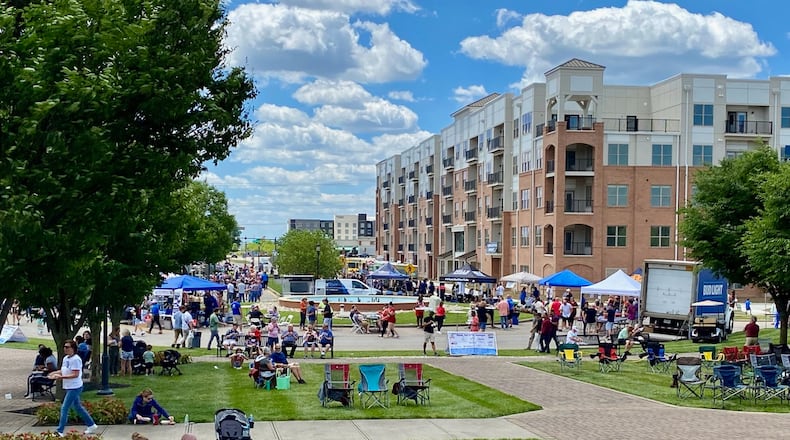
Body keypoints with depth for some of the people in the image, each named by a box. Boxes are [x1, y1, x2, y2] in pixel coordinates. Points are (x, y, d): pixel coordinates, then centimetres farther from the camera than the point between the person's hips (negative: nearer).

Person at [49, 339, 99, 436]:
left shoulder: (75, 359, -19)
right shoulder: (65, 358, 9)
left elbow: (75, 374, -24)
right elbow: (64, 370, 20)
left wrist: (61, 377, -28)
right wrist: (55, 373, 3)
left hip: (74, 388, -10)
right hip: (69, 387, 10)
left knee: (64, 408, -8)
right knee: (78, 407, 17)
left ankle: (60, 431, -3)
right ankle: (92, 425, 28)